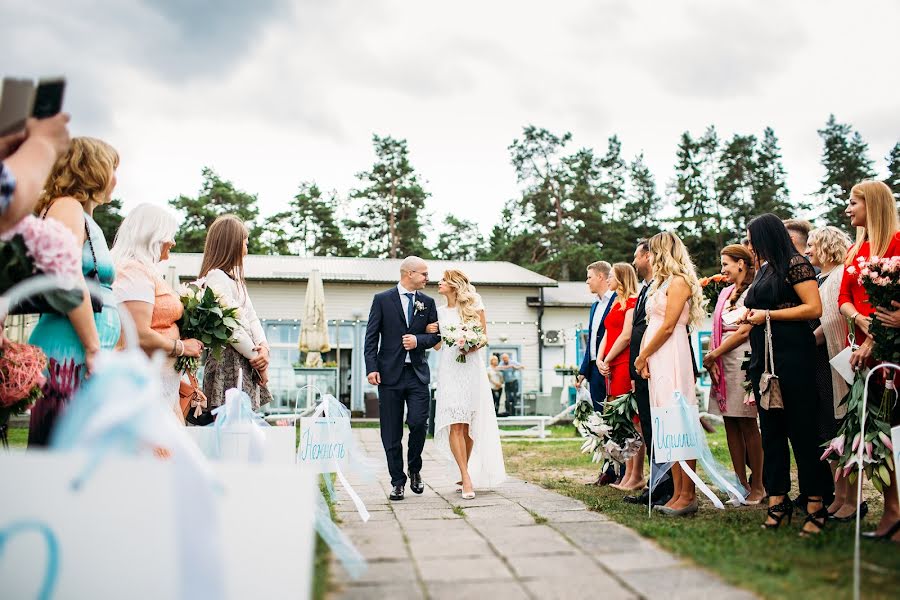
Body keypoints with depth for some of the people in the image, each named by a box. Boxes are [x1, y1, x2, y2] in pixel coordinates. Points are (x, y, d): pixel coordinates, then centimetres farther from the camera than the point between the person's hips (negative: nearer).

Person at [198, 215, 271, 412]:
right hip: (228, 361, -9)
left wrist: (264, 347, -3)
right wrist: (257, 359, -10)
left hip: (246, 365, 9)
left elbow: (251, 317, 15)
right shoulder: (215, 277, -10)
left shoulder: (236, 279, 20)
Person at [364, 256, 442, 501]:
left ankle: (415, 470, 16)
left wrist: (419, 340, -9)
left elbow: (436, 335, 11)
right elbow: (371, 337, -2)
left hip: (418, 373, 2)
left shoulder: (427, 302, 10)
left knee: (418, 423, -10)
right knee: (392, 433, 3)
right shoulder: (382, 299, 1)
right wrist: (371, 368, -11)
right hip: (390, 373, -2)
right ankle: (397, 481, 15)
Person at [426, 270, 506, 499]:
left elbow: (484, 336, 6)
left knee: (469, 427, 2)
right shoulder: (440, 312, 14)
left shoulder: (474, 305, 6)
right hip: (449, 370, 1)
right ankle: (467, 478, -13)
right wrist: (430, 332, -1)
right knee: (455, 426, -11)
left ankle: (465, 475, 15)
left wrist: (473, 346, -13)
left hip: (472, 368, -1)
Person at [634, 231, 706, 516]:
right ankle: (678, 493, 10)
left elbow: (668, 327, -13)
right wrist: (644, 358, 3)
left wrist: (642, 356, -6)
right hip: (657, 359, 9)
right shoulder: (662, 283, 21)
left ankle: (688, 495, -4)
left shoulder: (678, 281, -6)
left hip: (672, 356, -9)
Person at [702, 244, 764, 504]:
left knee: (747, 424, -4)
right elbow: (717, 330, 13)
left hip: (743, 360, -7)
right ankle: (741, 483, 13)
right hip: (722, 364, 8)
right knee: (730, 424, 6)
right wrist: (712, 358, -2)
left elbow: (744, 331, -12)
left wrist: (713, 354, -9)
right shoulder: (725, 293, 18)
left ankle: (757, 486, 4)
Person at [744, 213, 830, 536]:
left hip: (792, 356, -8)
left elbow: (814, 308, -14)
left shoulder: (795, 263, -5)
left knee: (801, 429, -5)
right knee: (771, 429, 7)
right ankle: (778, 500, 13)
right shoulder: (764, 270, 19)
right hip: (764, 358, 8)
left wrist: (768, 315, -13)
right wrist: (750, 318, 8)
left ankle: (815, 504, 2)